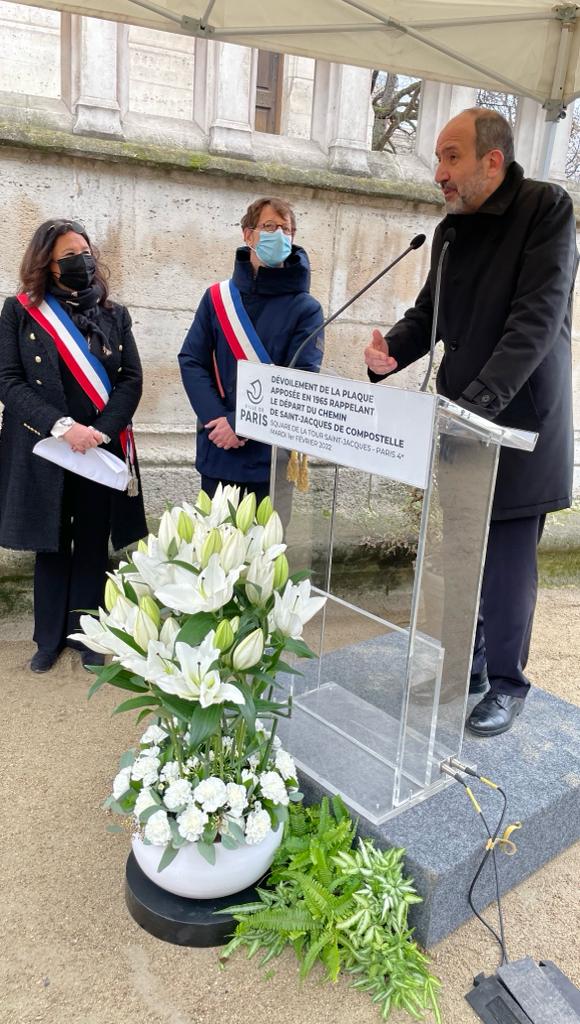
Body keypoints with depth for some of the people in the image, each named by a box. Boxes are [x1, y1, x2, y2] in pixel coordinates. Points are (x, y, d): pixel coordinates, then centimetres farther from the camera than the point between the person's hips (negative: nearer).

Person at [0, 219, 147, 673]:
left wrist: (99, 432, -14)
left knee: (92, 546, 8)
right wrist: (62, 426, -18)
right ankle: (50, 637, 23)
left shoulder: (114, 314, 7)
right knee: (51, 547, 9)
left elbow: (132, 380, 1)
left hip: (102, 451, 1)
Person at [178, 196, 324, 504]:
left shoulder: (306, 308, -2)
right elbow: (191, 361, 1)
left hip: (273, 453, -2)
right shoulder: (217, 297, 6)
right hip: (217, 449, 2)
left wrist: (241, 423, -20)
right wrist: (216, 418, -15)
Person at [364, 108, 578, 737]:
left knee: (507, 556, 0)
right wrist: (391, 350, -8)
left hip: (519, 422, -6)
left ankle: (507, 683, 18)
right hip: (459, 422, 6)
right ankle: (465, 665, 27)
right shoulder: (451, 231, 10)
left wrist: (477, 403, -30)